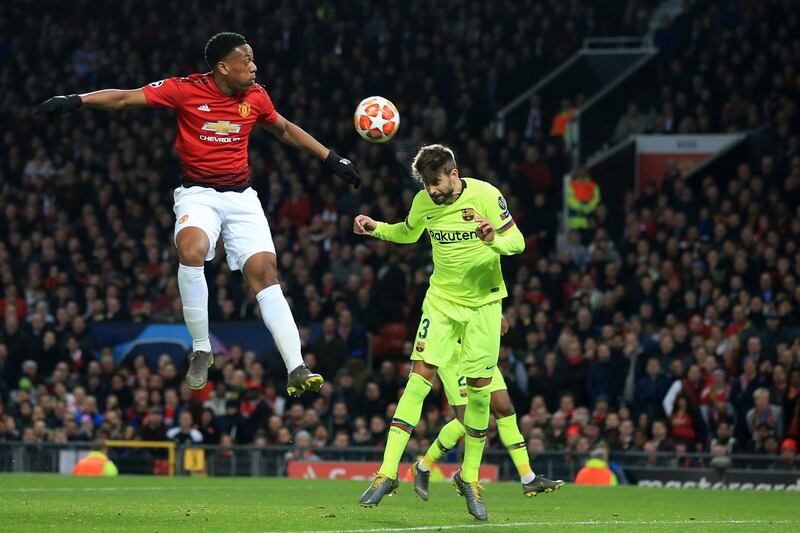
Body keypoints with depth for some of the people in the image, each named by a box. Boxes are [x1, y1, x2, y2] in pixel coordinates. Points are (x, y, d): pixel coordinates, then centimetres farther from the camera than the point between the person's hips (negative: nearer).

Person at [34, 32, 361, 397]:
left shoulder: (256, 97, 2)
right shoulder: (186, 90, -10)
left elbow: (285, 130, 22)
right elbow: (125, 99, -11)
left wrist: (331, 159, 24)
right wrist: (75, 101, -23)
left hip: (241, 195, 3)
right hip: (197, 192, -3)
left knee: (264, 272, -10)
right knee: (191, 250, -32)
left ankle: (296, 370, -13)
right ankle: (201, 350, -17)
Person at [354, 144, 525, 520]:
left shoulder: (486, 196, -15)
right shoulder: (423, 202, -4)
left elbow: (517, 241, -12)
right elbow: (408, 233, 17)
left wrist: (495, 241, -34)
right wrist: (376, 229, -1)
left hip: (483, 302, -2)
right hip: (441, 301, 2)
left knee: (479, 391, -1)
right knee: (419, 379, -11)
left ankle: (469, 476, 17)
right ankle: (388, 473, -11)